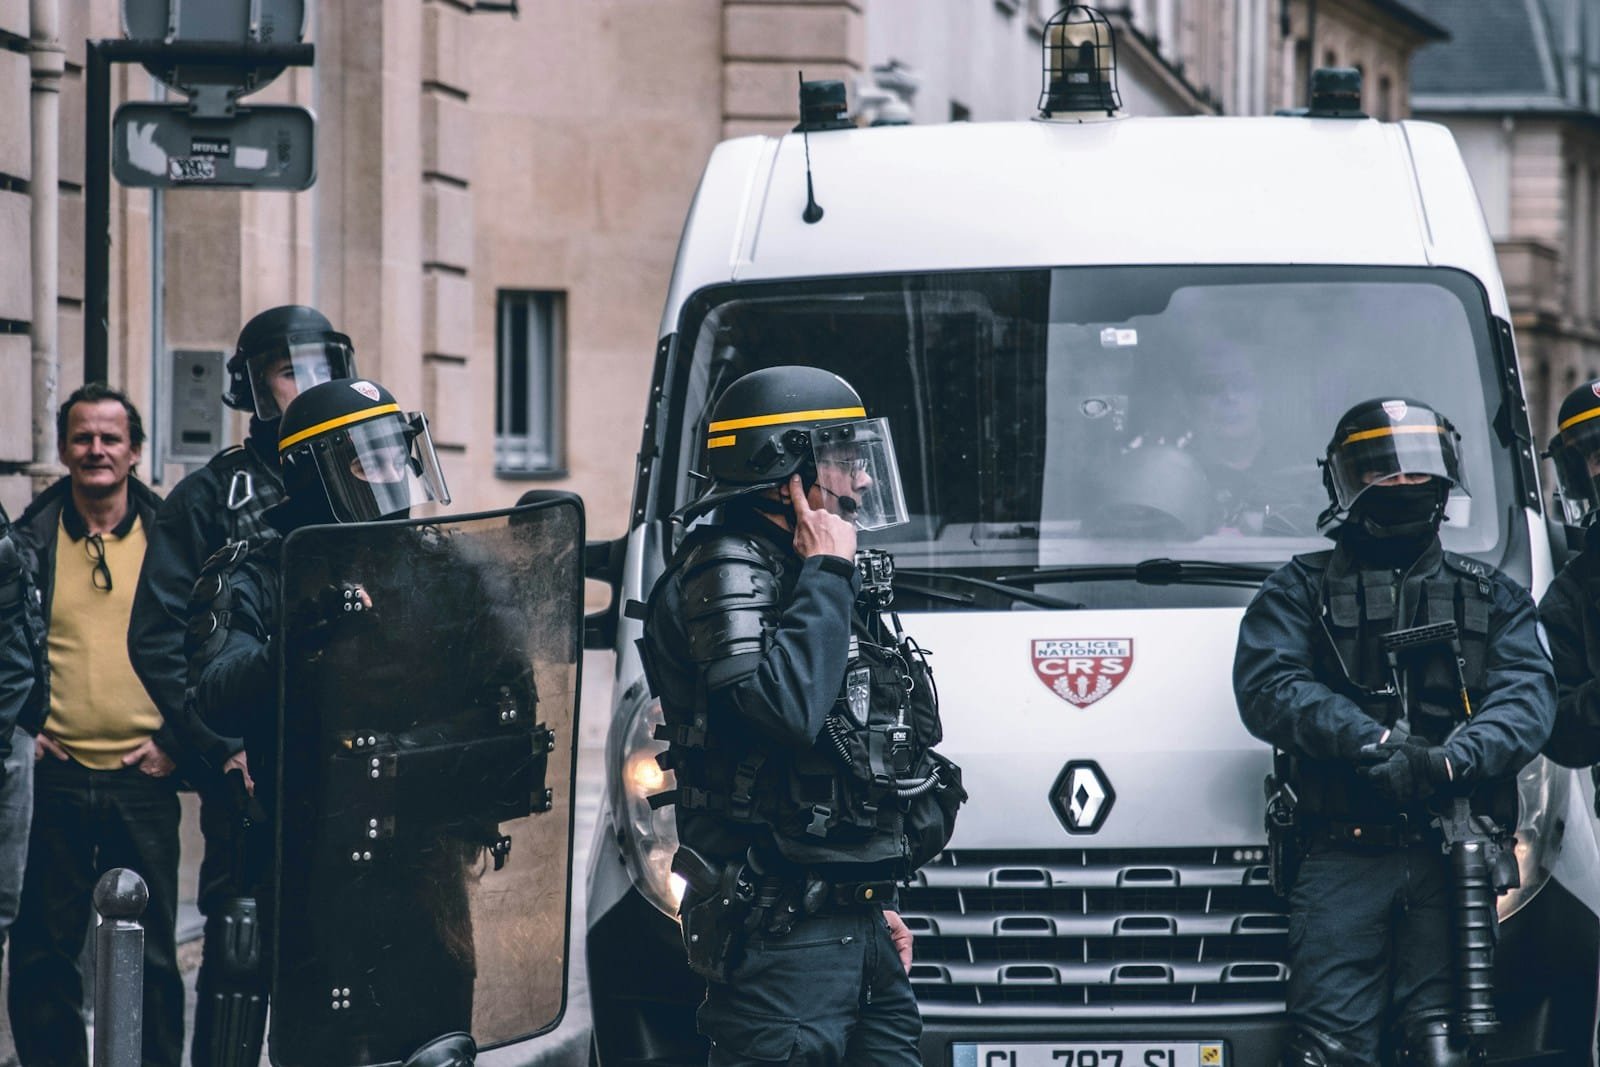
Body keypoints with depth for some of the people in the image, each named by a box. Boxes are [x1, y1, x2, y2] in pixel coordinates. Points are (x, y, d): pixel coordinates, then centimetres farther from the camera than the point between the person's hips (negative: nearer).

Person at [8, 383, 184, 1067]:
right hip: (53, 777, 0)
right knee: (45, 949, 3)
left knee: (151, 952, 4)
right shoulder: (29, 541, 5)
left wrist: (176, 739, 0)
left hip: (143, 777, 0)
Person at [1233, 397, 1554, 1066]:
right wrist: (1373, 743, -16)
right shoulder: (1301, 591, 16)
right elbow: (1267, 688, -2)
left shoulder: (1494, 599, 21)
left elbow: (1527, 697, 4)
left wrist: (1451, 761, -17)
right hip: (1344, 855, -1)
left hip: (1453, 860, 2)